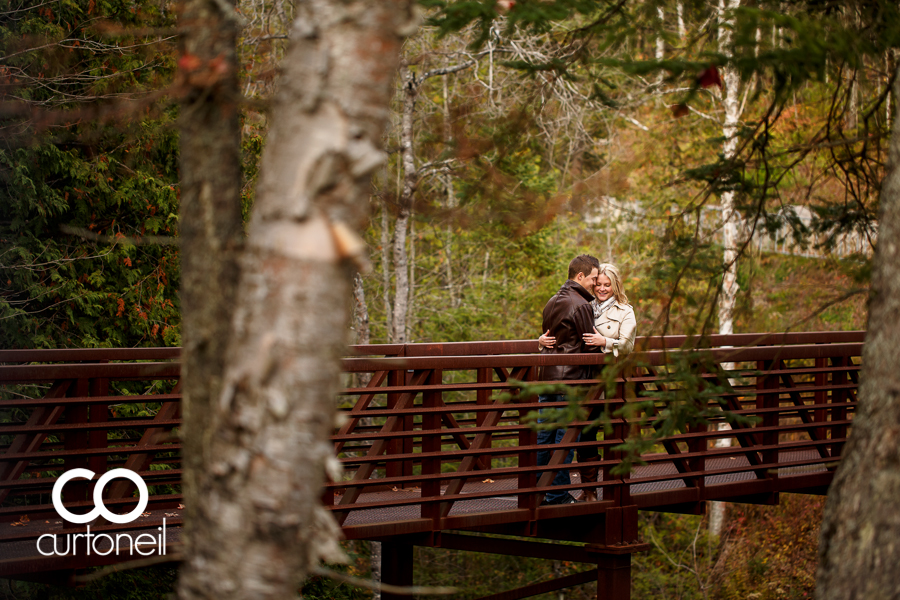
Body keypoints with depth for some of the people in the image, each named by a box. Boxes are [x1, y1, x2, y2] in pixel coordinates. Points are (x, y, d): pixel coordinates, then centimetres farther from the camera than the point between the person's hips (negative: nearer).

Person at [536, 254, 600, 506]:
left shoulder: (553, 301, 15)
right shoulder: (580, 305, -11)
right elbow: (590, 344, -7)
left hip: (547, 374, 8)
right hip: (569, 379, -8)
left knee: (544, 434, 12)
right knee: (566, 436, -3)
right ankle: (557, 493, 0)